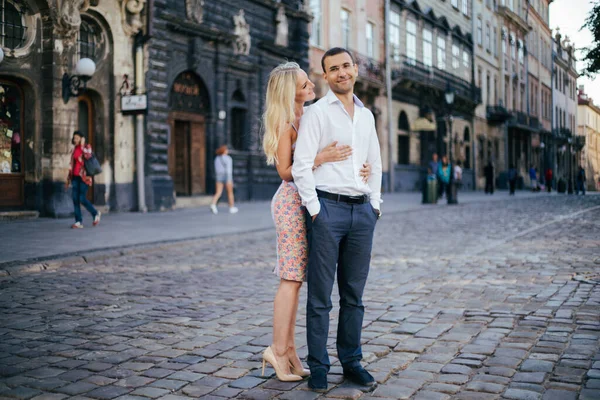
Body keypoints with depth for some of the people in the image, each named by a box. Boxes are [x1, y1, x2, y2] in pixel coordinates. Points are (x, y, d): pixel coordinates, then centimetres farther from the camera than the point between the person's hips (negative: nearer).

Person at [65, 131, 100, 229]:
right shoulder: (74, 149, 15)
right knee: (75, 199, -2)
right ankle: (79, 222, 2)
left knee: (82, 199, -9)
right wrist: (68, 180, 18)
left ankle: (95, 213, 15)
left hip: (84, 177, -6)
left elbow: (88, 156, -25)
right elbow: (72, 165, 19)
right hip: (75, 177, 6)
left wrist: (82, 145, -16)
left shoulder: (87, 147, -2)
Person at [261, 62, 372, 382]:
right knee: (292, 278, -6)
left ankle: (288, 349, 14)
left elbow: (341, 152, 14)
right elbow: (285, 171, -11)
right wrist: (321, 157, -22)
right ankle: (278, 349, 2)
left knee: (294, 279, 8)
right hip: (292, 201, -8)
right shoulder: (285, 122, -9)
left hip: (307, 201, 8)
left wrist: (362, 166, -5)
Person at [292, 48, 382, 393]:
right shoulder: (317, 112, -1)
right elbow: (302, 166, -8)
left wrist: (375, 204, 14)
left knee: (354, 294, 10)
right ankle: (319, 366, 10)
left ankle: (351, 361, 20)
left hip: (363, 211, 5)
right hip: (328, 208, -5)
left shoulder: (367, 115, 16)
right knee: (321, 295, 1)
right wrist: (314, 210, -12)